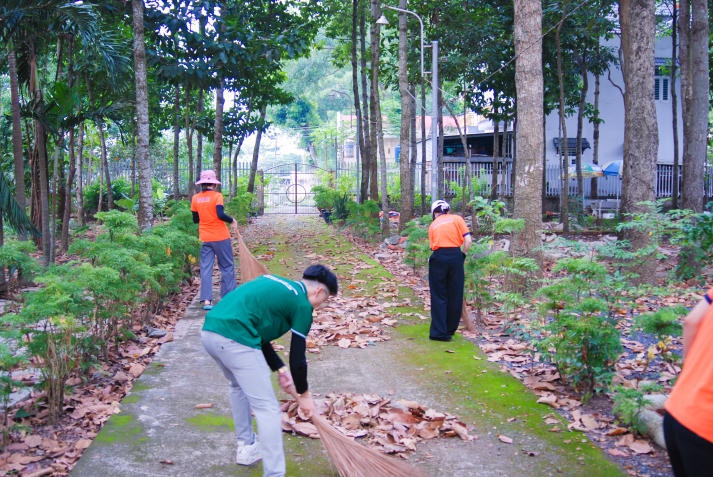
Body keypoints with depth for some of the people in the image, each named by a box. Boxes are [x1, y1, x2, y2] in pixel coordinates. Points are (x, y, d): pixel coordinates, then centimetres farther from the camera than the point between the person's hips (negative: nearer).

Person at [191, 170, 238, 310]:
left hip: (205, 238, 4)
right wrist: (232, 221, -6)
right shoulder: (217, 196, -10)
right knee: (227, 267, 9)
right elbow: (220, 214, -22)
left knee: (206, 268, 5)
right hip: (220, 237, -4)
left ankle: (206, 300, -3)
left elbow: (195, 219, 11)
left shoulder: (195, 198, 4)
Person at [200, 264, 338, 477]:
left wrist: (279, 369, 26)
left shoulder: (275, 284, 25)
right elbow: (297, 356, 5)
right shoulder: (302, 305, 3)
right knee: (267, 409, 0)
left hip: (209, 331, 9)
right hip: (235, 339, -9)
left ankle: (246, 448, 42)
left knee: (239, 386, 32)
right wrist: (304, 394, 19)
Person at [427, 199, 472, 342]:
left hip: (438, 257, 1)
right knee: (455, 296, 10)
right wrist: (462, 255, 13)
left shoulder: (433, 225, 18)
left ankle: (439, 332, 3)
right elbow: (468, 240, 1)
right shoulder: (457, 219, 12)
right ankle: (450, 331, 18)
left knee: (438, 296, 6)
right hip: (455, 256, -1)